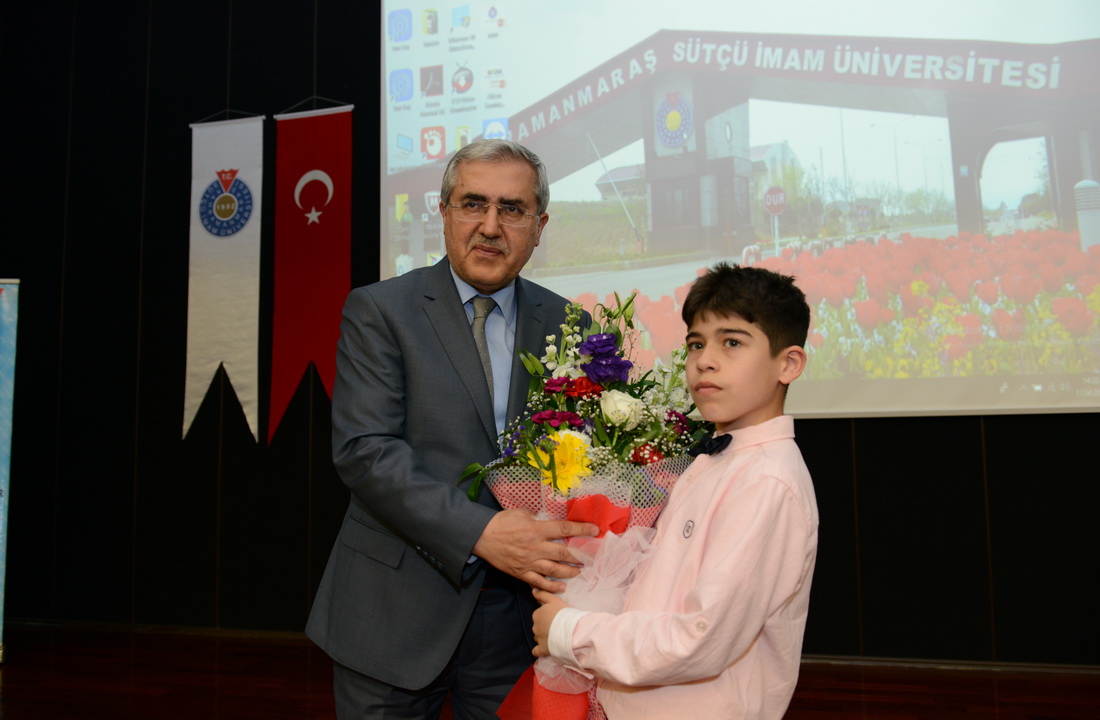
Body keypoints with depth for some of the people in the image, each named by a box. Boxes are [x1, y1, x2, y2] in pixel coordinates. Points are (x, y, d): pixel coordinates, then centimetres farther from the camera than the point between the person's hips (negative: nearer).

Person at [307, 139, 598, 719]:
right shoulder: (377, 311, -5)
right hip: (395, 615, -2)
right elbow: (363, 449, -15)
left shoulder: (565, 324, 5)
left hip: (519, 617, 3)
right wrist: (479, 531, -26)